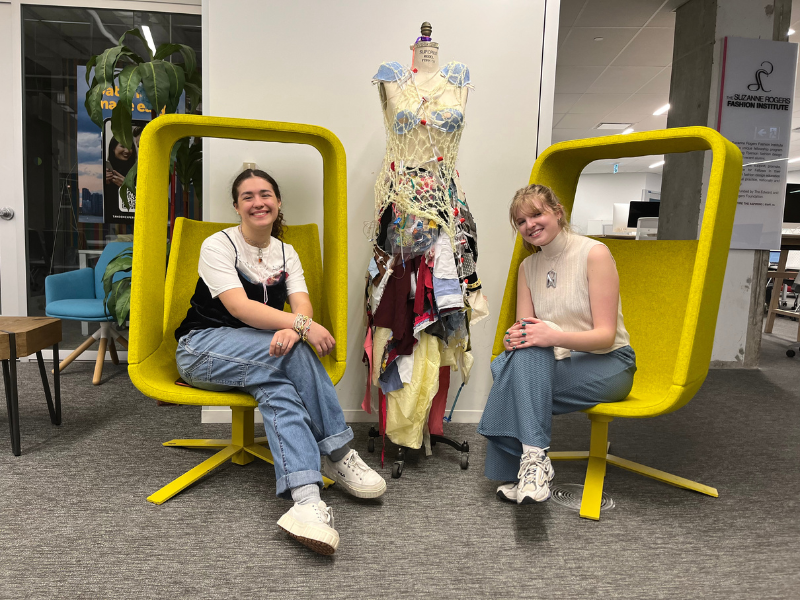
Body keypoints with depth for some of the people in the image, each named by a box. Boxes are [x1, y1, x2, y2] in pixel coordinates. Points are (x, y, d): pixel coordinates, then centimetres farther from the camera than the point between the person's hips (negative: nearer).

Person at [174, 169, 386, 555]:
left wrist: (292, 328, -33)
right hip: (202, 349, -4)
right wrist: (302, 326, -34)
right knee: (294, 352, -31)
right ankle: (337, 453, -24)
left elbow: (302, 304, -7)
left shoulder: (286, 254, 10)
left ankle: (305, 498, -39)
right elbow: (239, 307, -23)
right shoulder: (218, 245, -6)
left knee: (277, 386, -32)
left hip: (257, 355, 5)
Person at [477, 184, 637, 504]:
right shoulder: (528, 267, 8)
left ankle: (531, 459, -26)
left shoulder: (594, 253, -11)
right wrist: (513, 338, -21)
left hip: (609, 364, -5)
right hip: (559, 365, 5)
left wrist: (555, 336, -33)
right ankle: (532, 459, -23)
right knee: (520, 351, -27)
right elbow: (524, 327, 4)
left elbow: (606, 335, -15)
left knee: (528, 354, -31)